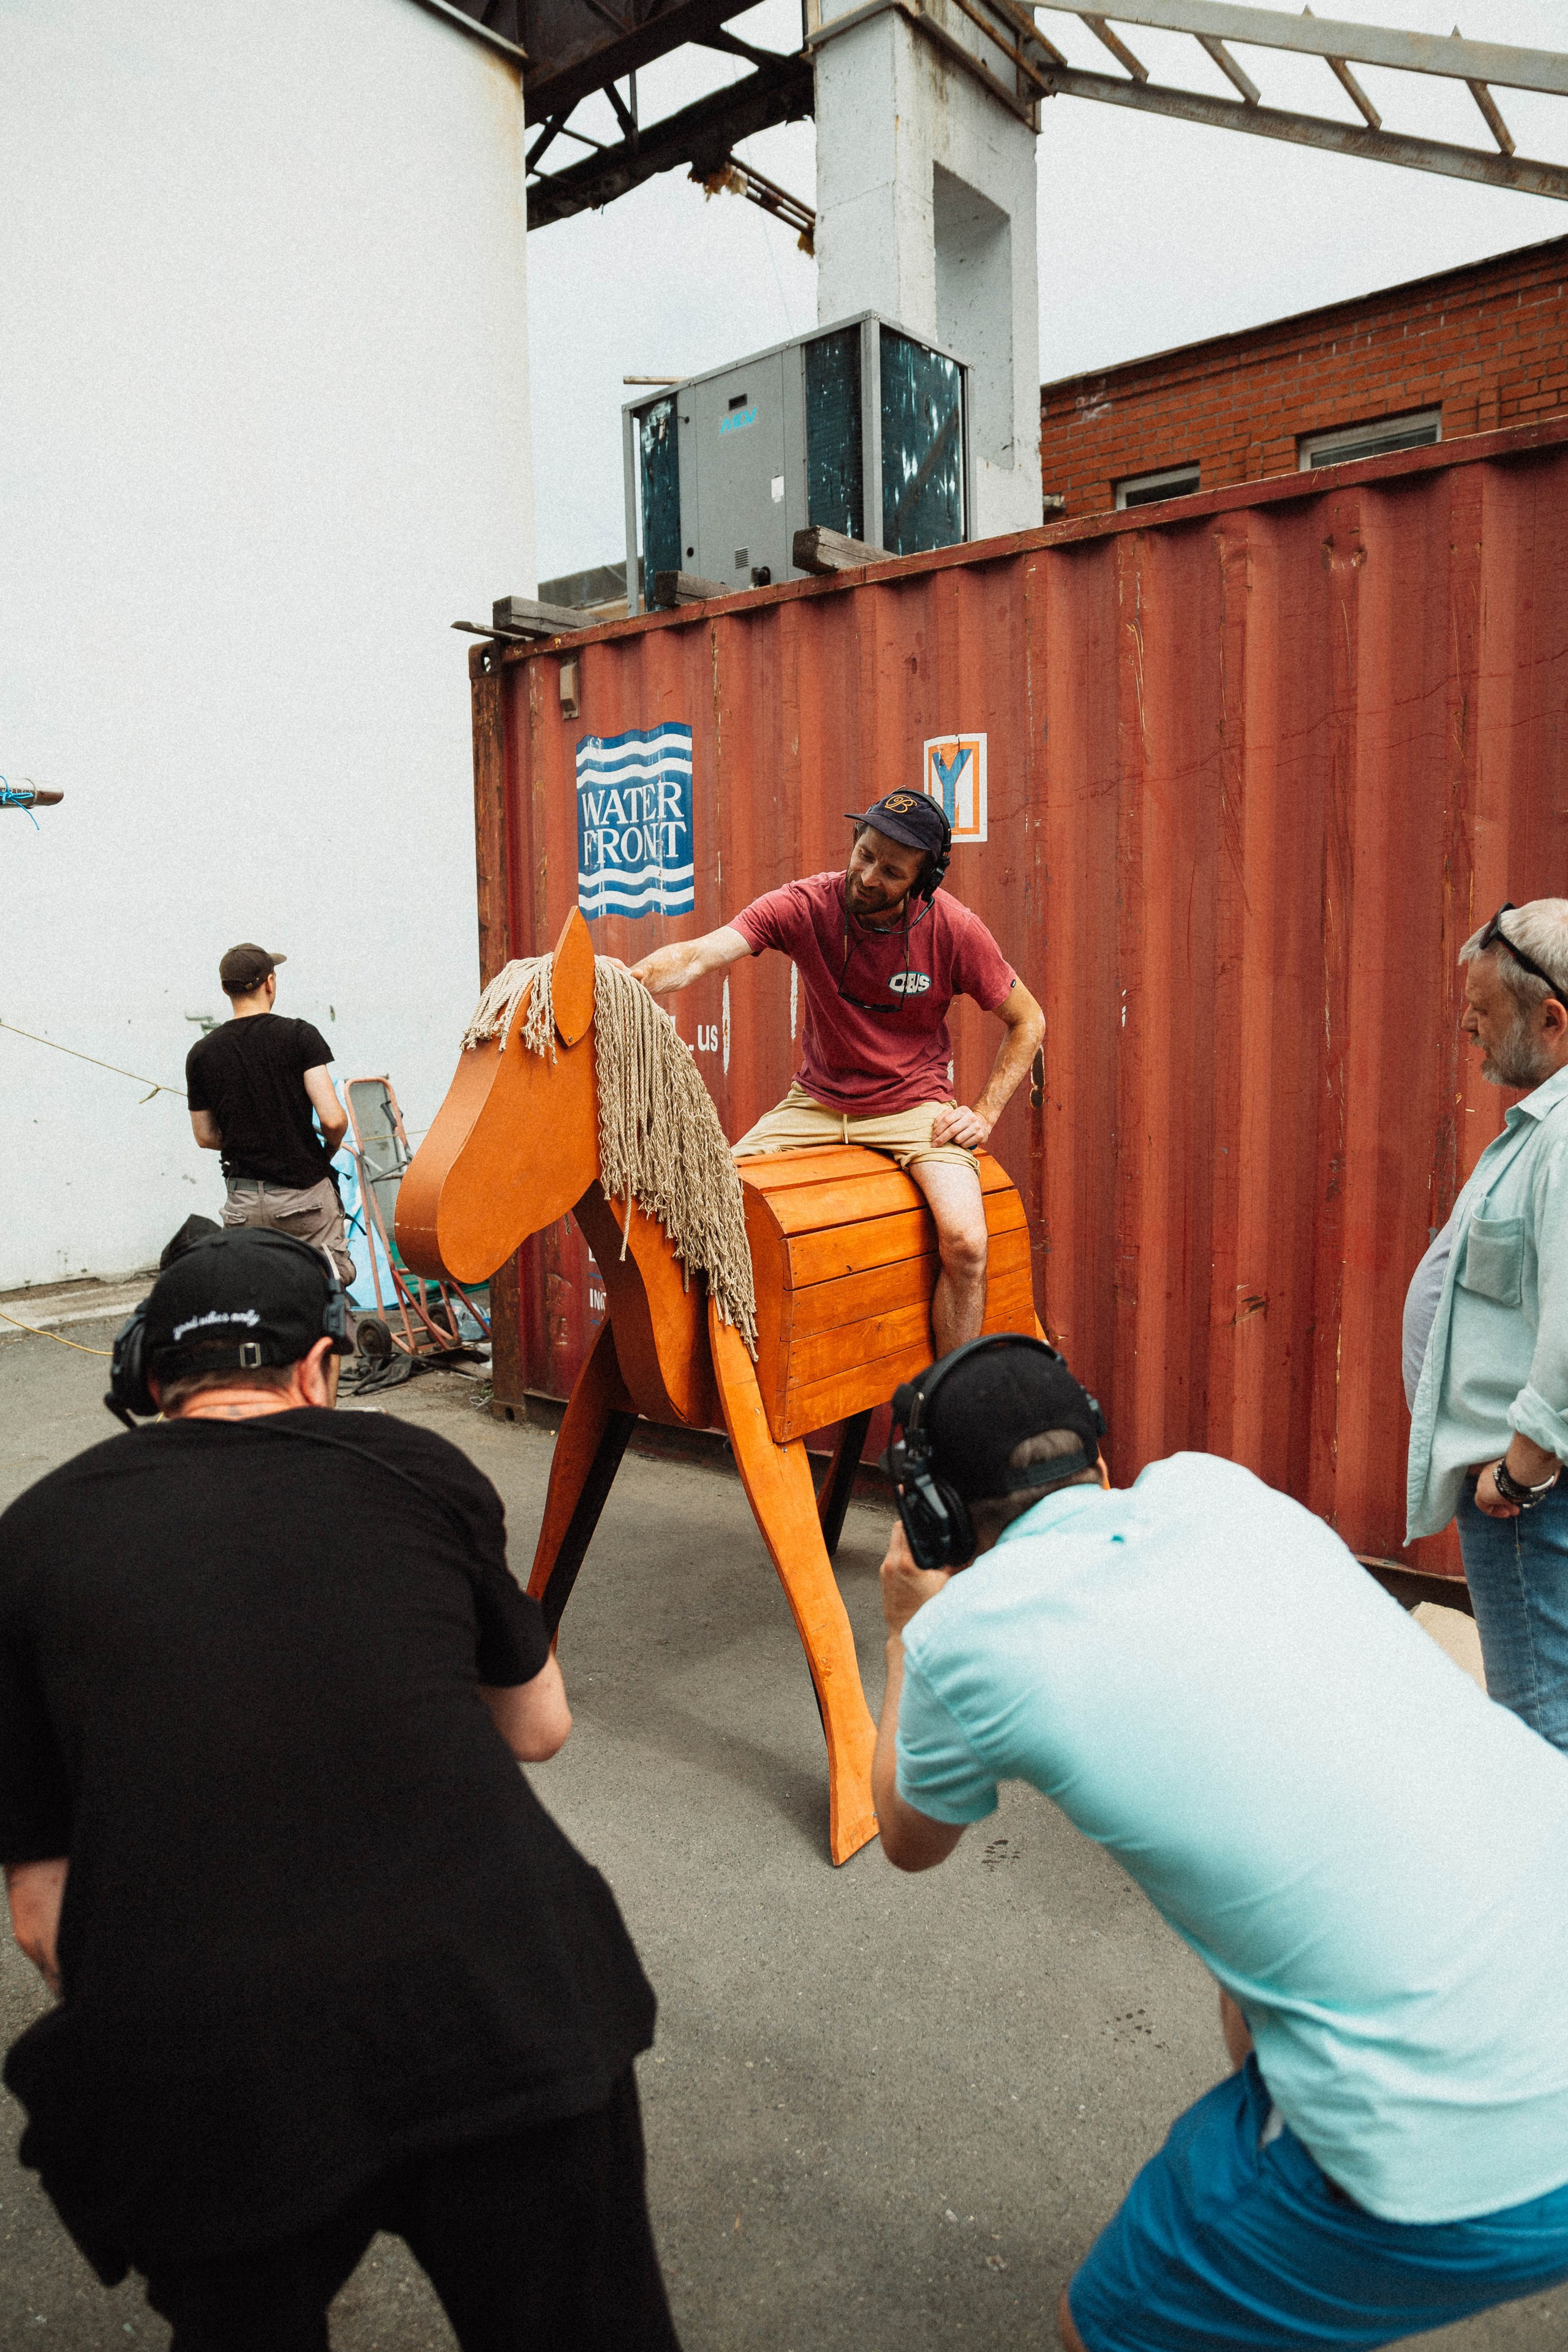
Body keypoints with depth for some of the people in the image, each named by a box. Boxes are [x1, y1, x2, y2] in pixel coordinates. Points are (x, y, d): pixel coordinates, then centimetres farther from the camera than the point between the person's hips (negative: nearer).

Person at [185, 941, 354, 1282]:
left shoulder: (201, 1054, 2)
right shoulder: (299, 1035, -9)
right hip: (306, 1191, -3)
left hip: (244, 1202, 3)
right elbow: (333, 1119, -17)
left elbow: (205, 1137, 10)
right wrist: (331, 1147, 6)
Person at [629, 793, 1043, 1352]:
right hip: (816, 1102, 2)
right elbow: (699, 956, -27)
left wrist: (985, 1113, -9)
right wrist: (627, 980, -47)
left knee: (965, 1244, -26)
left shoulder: (954, 929, -12)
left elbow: (1027, 1022, 1)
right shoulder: (805, 906, -12)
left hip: (914, 1106, -2)